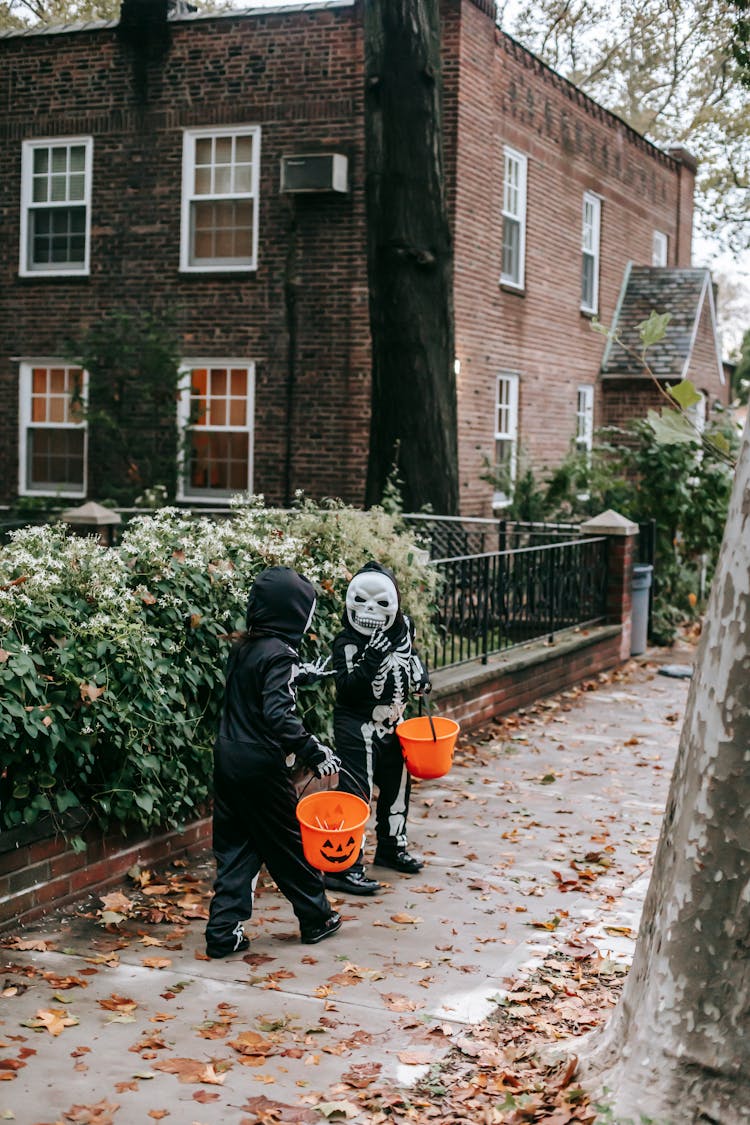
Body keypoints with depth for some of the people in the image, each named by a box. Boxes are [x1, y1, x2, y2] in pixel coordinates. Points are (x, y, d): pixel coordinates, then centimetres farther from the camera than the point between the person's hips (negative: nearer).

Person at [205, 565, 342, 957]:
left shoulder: (243, 648, 9)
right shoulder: (279, 653, -17)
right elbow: (279, 715, -25)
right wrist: (314, 753, -22)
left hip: (228, 758, 8)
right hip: (260, 766, -8)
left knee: (234, 847, 11)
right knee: (289, 841, 9)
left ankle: (223, 932, 8)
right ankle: (316, 917, 24)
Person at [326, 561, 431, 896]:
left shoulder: (402, 629, -1)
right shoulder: (346, 642, -20)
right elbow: (346, 686, -29)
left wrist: (419, 673, 2)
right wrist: (373, 658, -37)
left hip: (393, 724, 7)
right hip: (358, 727, -7)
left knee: (397, 784, 19)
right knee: (356, 792, -10)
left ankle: (392, 847, 40)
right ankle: (343, 868, -6)